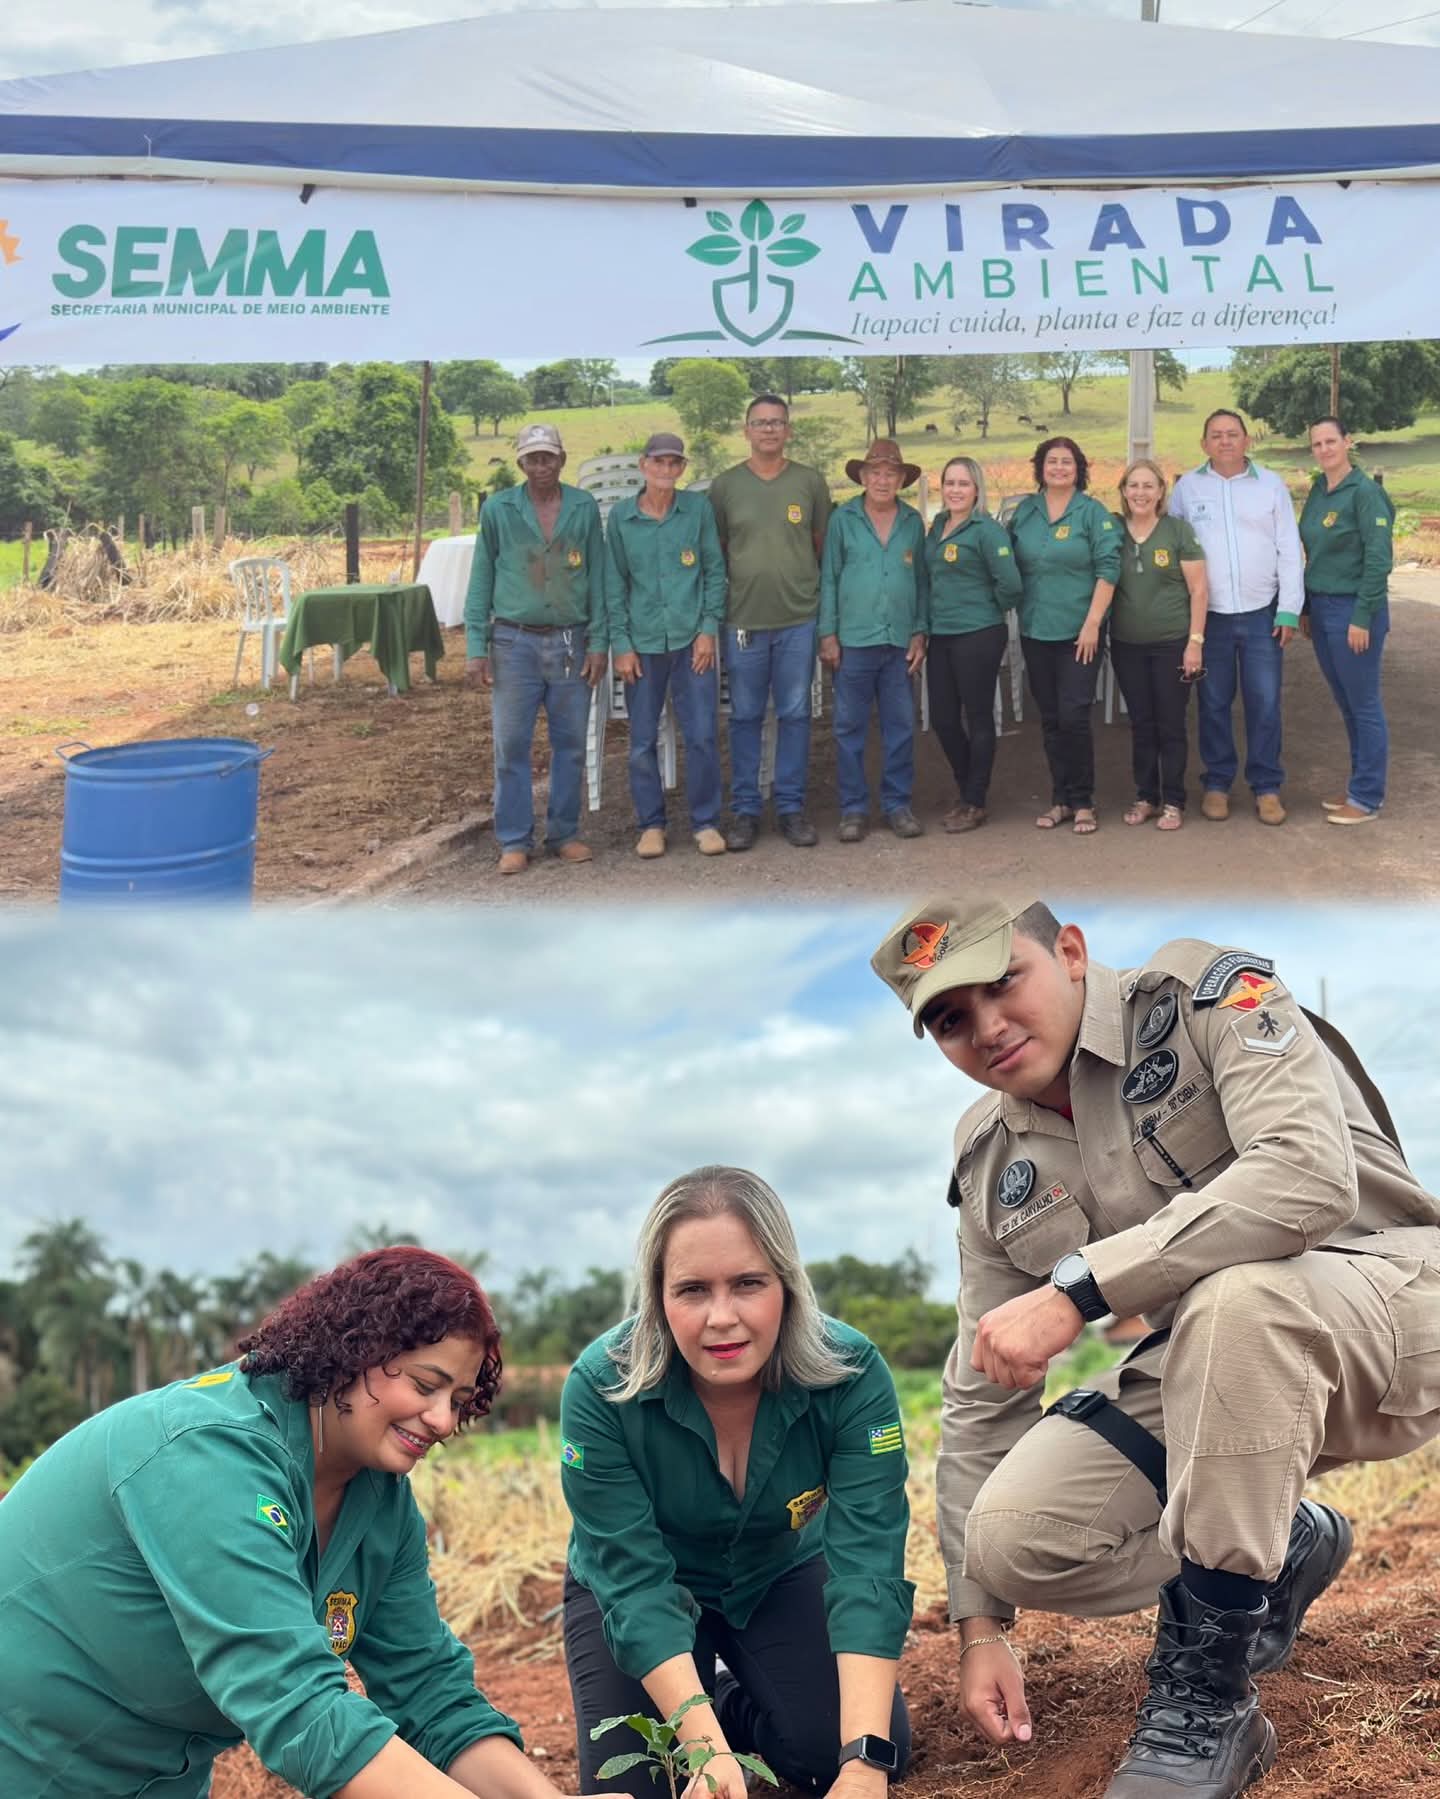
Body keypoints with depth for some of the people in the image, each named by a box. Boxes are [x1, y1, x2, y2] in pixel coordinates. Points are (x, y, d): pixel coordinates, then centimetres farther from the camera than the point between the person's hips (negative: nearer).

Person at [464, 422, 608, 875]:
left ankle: (564, 833, 18)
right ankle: (515, 841, 8)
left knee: (570, 743, 6)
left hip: (571, 641, 1)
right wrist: (476, 647, -3)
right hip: (515, 641, -1)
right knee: (511, 745, 0)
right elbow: (481, 580, 3)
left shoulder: (585, 509, 3)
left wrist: (598, 642, 0)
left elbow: (597, 578, 5)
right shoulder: (498, 509, 1)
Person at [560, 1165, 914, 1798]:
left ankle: (740, 1702, 15)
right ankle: (716, 1718, 17)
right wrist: (709, 1748, -43)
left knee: (834, 1747, -18)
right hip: (649, 1591, -1)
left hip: (782, 1573, 1)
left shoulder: (851, 1374, -29)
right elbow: (634, 1583, -31)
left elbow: (868, 1566, -33)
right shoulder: (601, 1389, -31)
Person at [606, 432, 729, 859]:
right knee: (642, 742, 5)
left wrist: (709, 628, -3)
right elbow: (614, 584, 5)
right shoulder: (621, 516, 2)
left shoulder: (698, 509, 1)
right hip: (643, 643, 1)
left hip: (692, 641, -1)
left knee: (703, 736, -1)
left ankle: (705, 822, 13)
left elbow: (715, 572, 5)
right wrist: (620, 643, -1)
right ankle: (650, 824, 18)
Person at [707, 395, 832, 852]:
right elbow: (714, 553, 9)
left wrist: (823, 601, 10)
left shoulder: (811, 482, 4)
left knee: (795, 715, 5)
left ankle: (791, 807, 14)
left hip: (800, 618, 0)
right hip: (743, 620, 0)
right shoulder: (725, 485, 4)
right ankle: (745, 810, 14)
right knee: (745, 716, 5)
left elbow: (824, 545, 10)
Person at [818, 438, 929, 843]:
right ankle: (853, 809, 9)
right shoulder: (843, 519, 2)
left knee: (901, 727, 6)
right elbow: (828, 578, 2)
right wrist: (828, 635, -2)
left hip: (901, 641, 2)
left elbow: (921, 581, 12)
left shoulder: (913, 522, 8)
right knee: (850, 728, 2)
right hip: (853, 639, -2)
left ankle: (898, 805, 15)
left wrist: (920, 633, 6)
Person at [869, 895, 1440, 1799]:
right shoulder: (992, 1166, 3)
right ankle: (1284, 1548, 14)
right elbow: (982, 1393, 7)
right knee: (1010, 1537, -15)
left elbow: (1310, 1179, -32)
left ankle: (1205, 1698, -22)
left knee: (1234, 1299, -39)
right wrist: (979, 1624, 6)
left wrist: (1075, 1288, -34)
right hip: (1224, 1361, 6)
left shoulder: (1209, 994, -14)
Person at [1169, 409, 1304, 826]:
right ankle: (1217, 783, 18)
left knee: (1264, 702, 1)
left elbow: (1289, 551, 2)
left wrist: (1289, 611, -3)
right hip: (1209, 615, 0)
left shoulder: (1271, 484, 3)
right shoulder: (1187, 487, 3)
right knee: (1214, 703, 7)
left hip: (1262, 613, 0)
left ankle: (1267, 787, 11)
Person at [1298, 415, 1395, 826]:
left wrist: (1362, 617, -18)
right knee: (1346, 704, 14)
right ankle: (1360, 786, 24)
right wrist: (1307, 608, 13)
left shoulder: (1364, 492, -13)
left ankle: (1367, 799, 7)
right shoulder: (1317, 491, 10)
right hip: (1321, 608, 8)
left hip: (1354, 610, -8)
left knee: (1364, 705, 0)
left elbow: (1379, 559, -16)